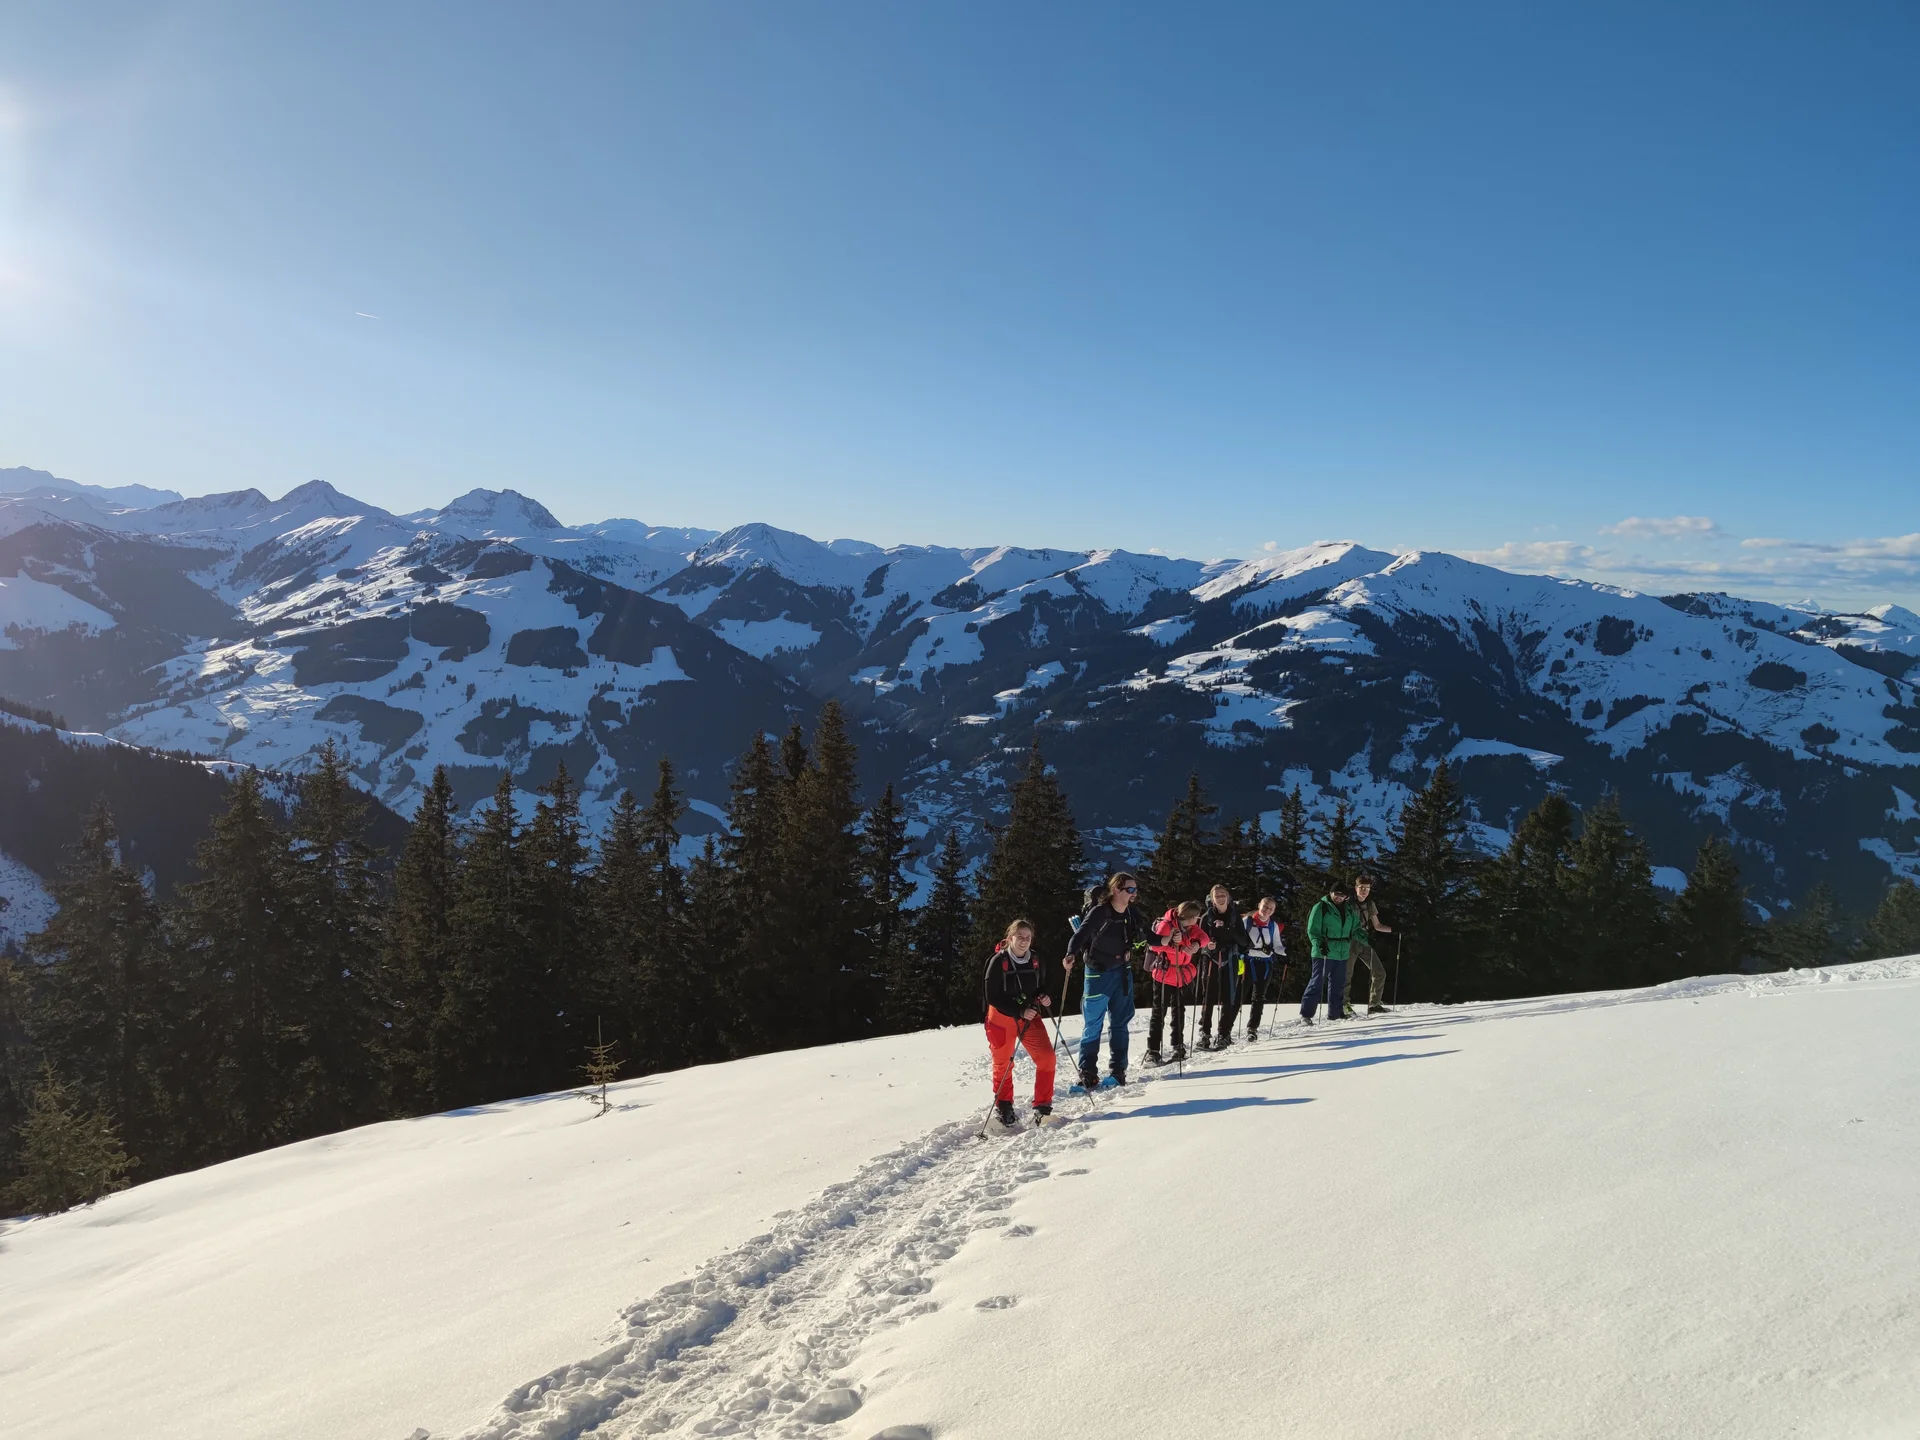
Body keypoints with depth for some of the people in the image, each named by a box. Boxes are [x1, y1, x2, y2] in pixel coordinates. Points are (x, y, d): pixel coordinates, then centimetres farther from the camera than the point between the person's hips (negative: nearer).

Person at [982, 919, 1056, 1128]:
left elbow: (1041, 987, 11)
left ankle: (1042, 1106, 4)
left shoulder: (1035, 960, -3)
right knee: (1003, 1064, 10)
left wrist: (1045, 999, -11)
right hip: (1002, 1018, -4)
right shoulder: (998, 961, -18)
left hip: (1030, 1016, 4)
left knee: (1046, 1057, -9)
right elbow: (993, 997, -18)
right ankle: (1003, 1107, 32)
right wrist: (1019, 1012, -24)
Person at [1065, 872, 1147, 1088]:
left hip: (1123, 972, 6)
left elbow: (1143, 939, 18)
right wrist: (1072, 954, -47)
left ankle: (1117, 1069, 23)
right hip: (1098, 973, -6)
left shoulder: (1132, 915, 2)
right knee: (1093, 1024, -1)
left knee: (1120, 1023, 12)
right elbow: (1081, 934, -30)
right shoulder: (1100, 912, -18)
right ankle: (1087, 1072, 7)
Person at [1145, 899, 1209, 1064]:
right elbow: (1154, 944, -26)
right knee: (1159, 1012, -6)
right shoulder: (1166, 924, -19)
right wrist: (1175, 945, -39)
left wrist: (1197, 943, -23)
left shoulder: (1190, 927, 5)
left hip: (1182, 975, 7)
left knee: (1179, 1010, 15)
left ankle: (1178, 1046, 27)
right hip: (1164, 975, -7)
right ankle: (1153, 1050, -4)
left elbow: (1202, 936, 1)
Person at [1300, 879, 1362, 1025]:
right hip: (1324, 953, -6)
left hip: (1342, 953, 6)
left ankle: (1334, 1014, 21)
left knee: (1338, 985, 11)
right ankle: (1306, 1013, -3)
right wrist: (1319, 944, -23)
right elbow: (1312, 930, -10)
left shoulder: (1349, 909, 12)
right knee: (1317, 982, -7)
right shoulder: (1321, 907, -6)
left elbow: (1356, 928, 22)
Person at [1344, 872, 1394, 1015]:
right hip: (1351, 942, -5)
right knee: (1347, 975, -7)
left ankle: (1374, 1005, 11)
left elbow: (1377, 926, 14)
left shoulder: (1370, 904, 8)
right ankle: (1345, 1005, 6)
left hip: (1365, 943, 6)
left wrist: (1392, 929, 0)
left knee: (1379, 973, 3)